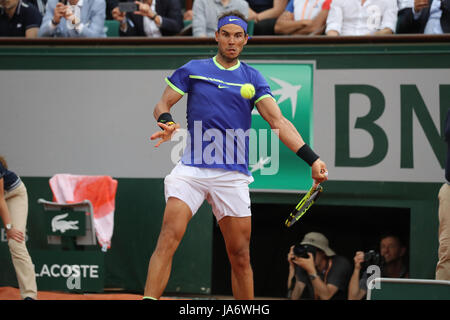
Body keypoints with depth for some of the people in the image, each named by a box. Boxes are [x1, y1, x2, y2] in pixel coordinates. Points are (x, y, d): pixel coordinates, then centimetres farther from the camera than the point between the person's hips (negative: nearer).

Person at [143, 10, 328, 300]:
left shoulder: (252, 78, 9)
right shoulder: (193, 70, 9)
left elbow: (278, 121, 0)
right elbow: (162, 105, 10)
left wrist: (311, 158, -13)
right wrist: (167, 122, -15)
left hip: (233, 175, 1)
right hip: (192, 168, -1)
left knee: (240, 256, 2)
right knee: (169, 238, -18)